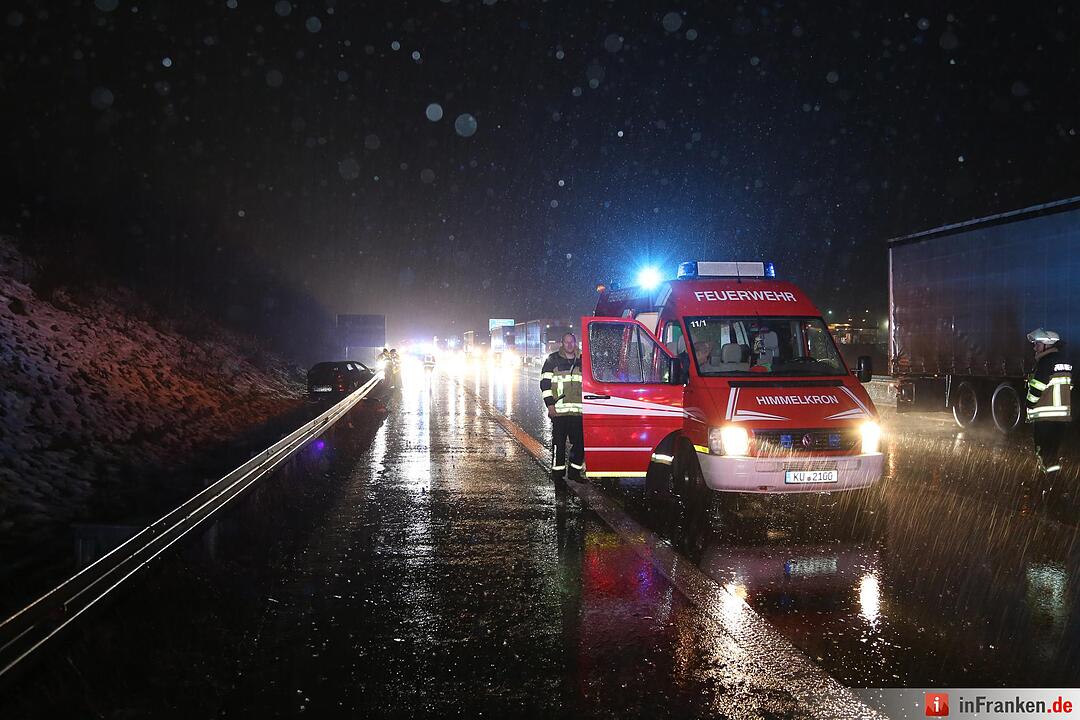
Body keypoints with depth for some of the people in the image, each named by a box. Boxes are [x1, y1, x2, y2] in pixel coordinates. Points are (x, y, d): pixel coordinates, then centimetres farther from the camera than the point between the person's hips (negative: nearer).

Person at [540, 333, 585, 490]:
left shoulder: (582, 361, 14)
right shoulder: (553, 360, 3)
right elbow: (545, 382, 0)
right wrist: (550, 404, -8)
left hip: (579, 411, 4)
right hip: (559, 410, -4)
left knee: (580, 441, 3)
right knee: (559, 443, -5)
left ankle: (574, 471, 19)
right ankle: (557, 475, 1)